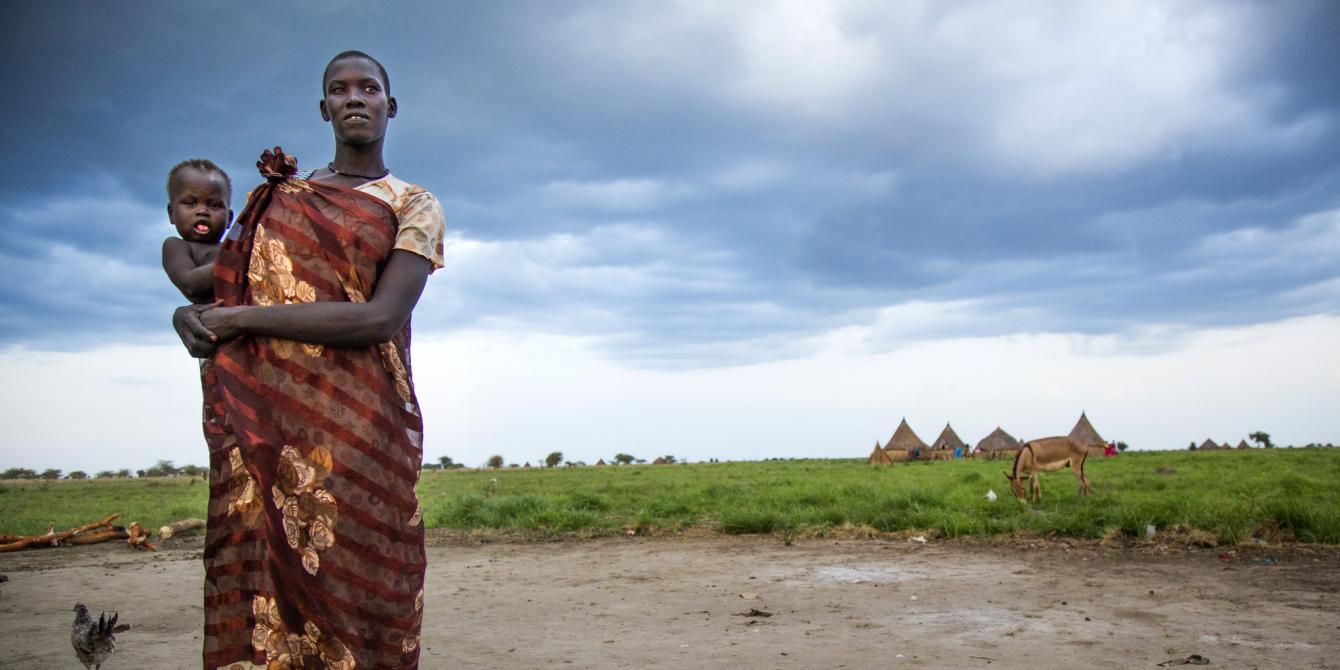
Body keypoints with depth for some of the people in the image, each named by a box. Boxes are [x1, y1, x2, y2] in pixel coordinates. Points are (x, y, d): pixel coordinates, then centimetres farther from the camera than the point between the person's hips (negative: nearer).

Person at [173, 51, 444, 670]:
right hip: (259, 426, 3)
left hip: (355, 432, -3)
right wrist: (190, 318, -2)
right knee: (255, 598, 0)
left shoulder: (414, 206, 5)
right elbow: (227, 287, 22)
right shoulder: (275, 195, 19)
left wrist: (241, 319, -8)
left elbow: (378, 319, -9)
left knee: (349, 599, -4)